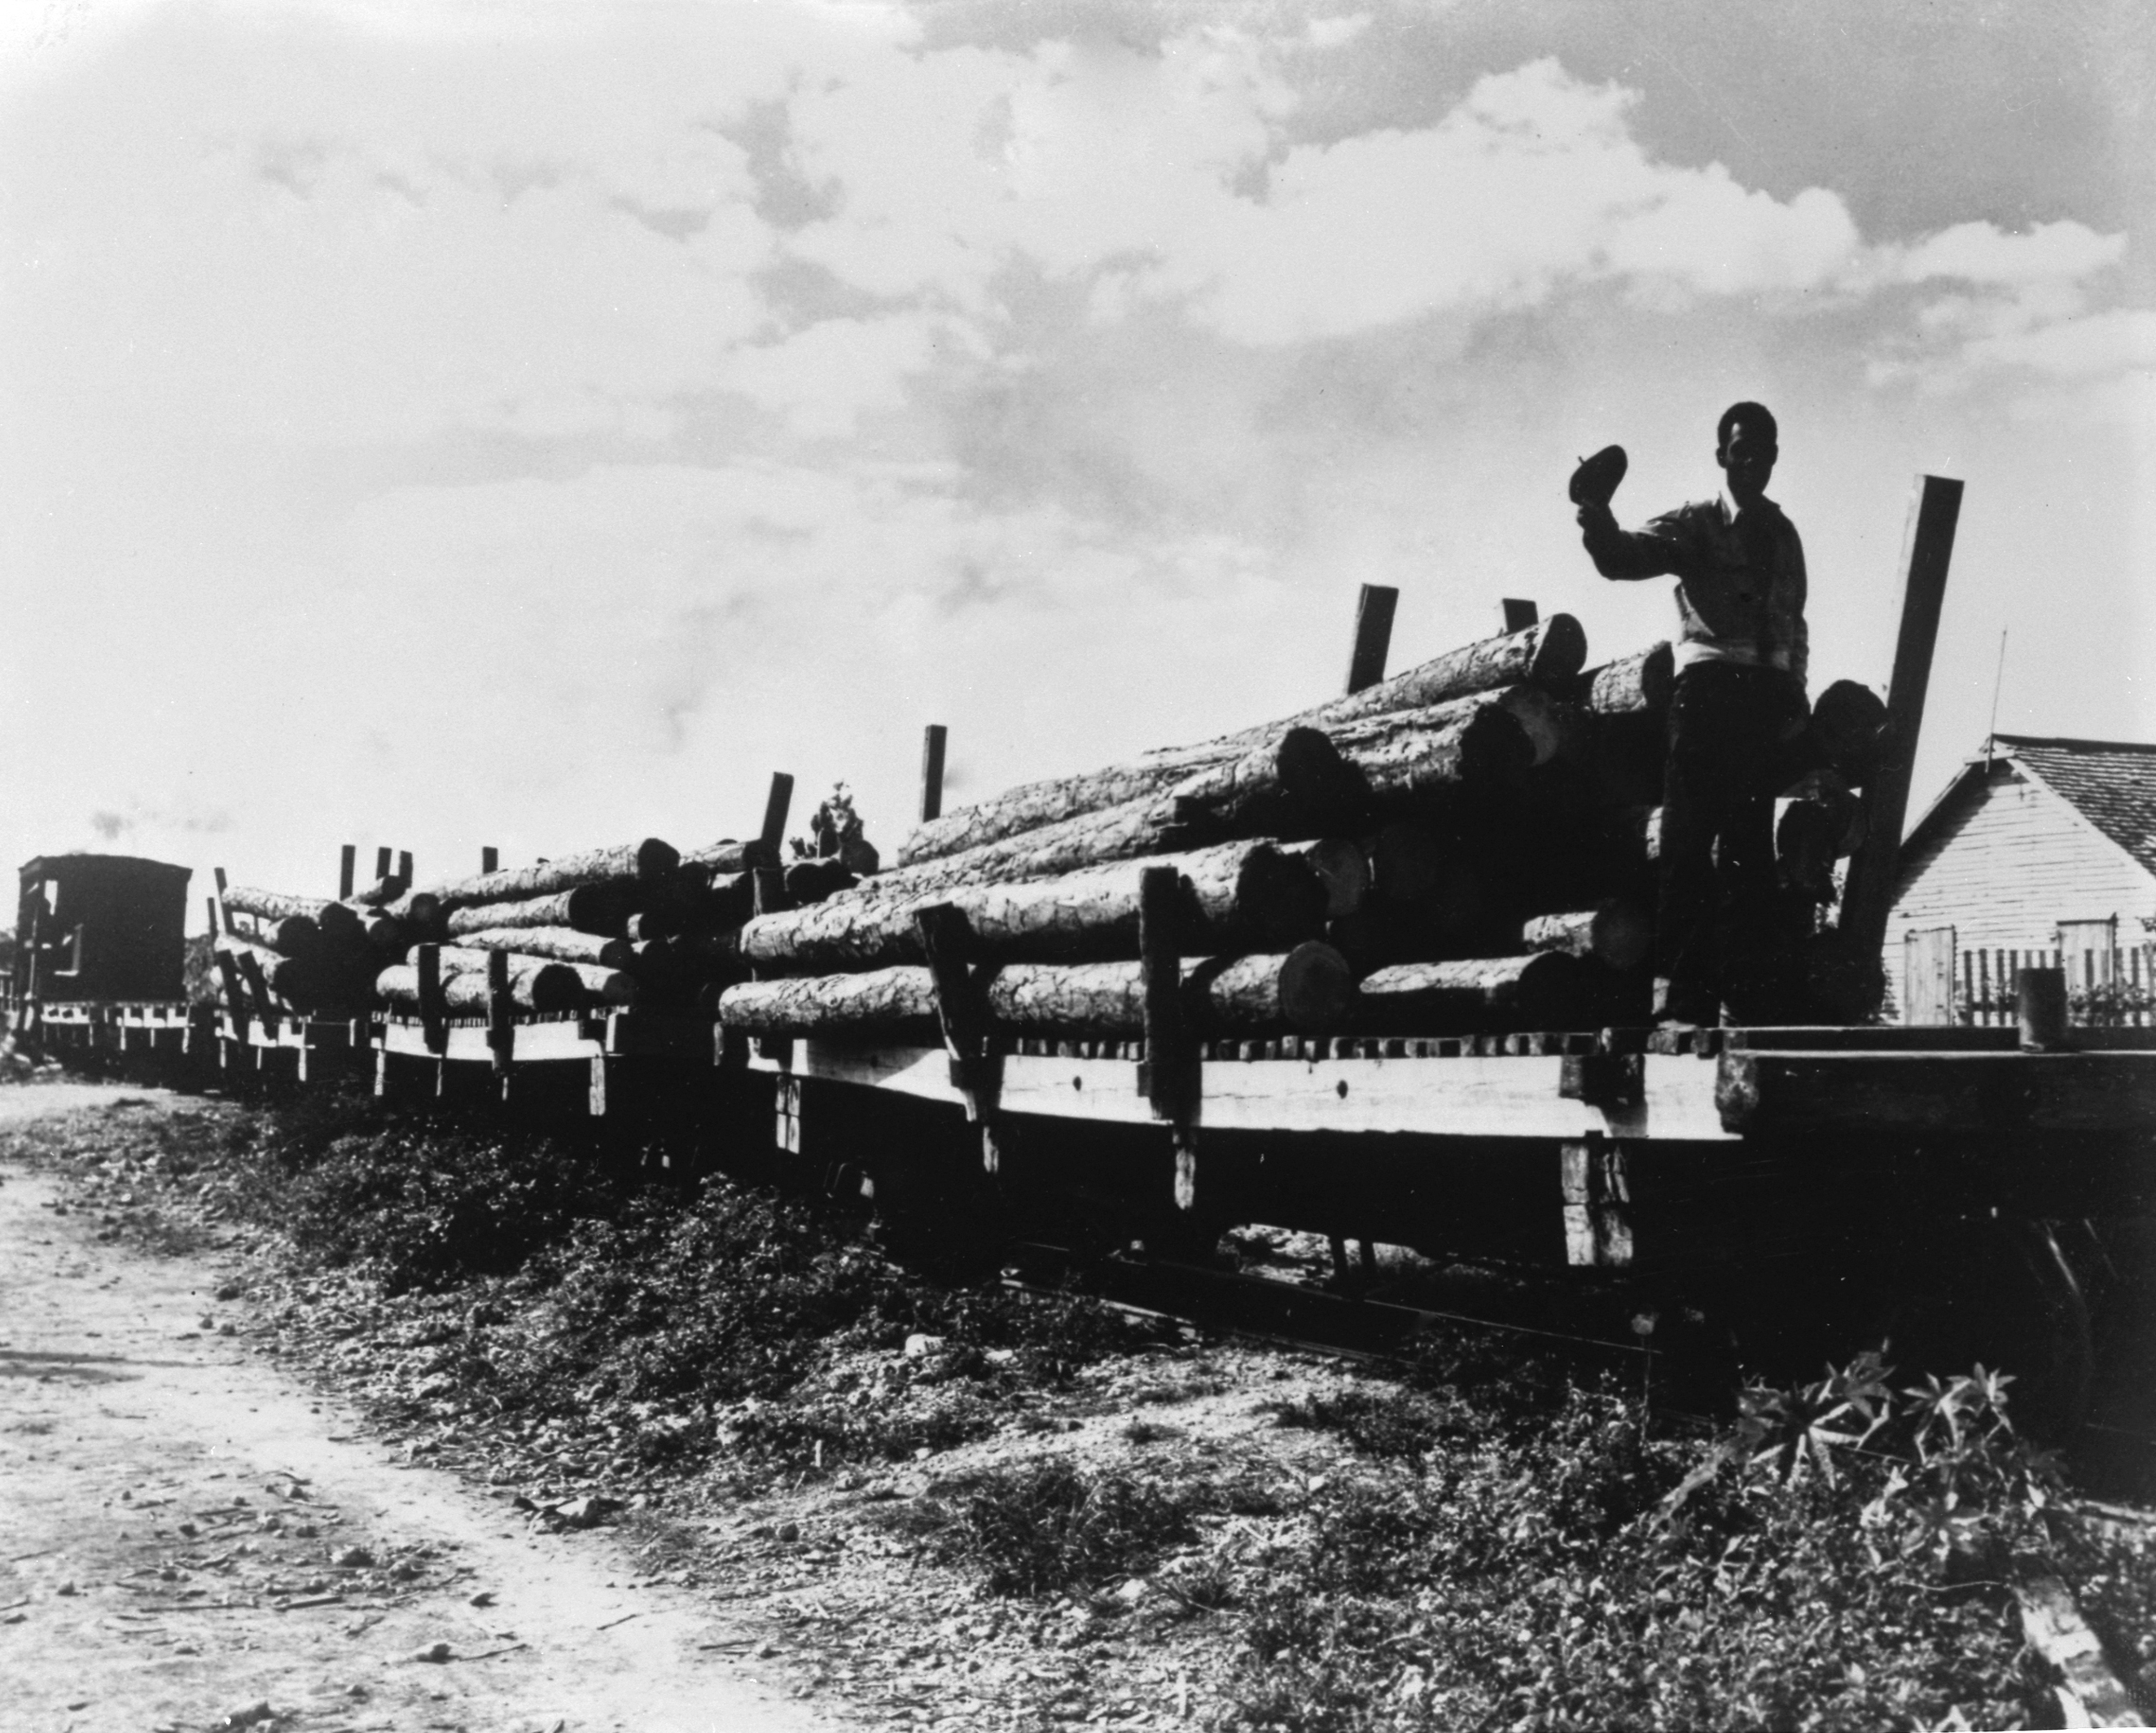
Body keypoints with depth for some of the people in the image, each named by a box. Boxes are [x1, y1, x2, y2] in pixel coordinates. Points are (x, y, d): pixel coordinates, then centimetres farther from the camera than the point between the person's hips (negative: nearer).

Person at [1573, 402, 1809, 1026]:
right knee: (1690, 838, -11)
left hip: (1767, 693, 5)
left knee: (1751, 845, 9)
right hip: (1710, 685, -5)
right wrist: (1595, 512, -33)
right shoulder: (1694, 525, 4)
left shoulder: (1784, 534, 19)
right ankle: (1678, 993, -12)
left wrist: (1794, 691, 12)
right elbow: (1622, 558, -13)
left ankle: (1745, 990, 16)